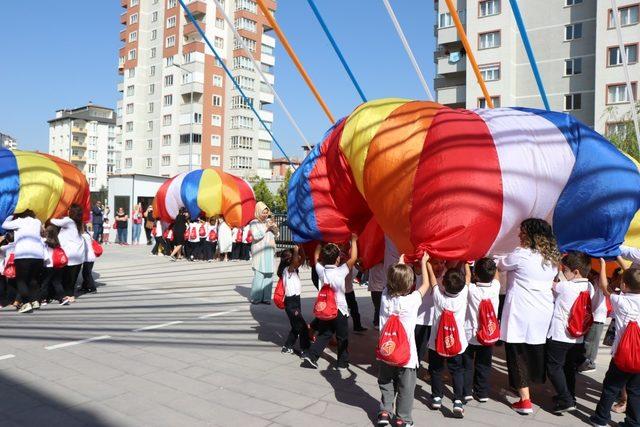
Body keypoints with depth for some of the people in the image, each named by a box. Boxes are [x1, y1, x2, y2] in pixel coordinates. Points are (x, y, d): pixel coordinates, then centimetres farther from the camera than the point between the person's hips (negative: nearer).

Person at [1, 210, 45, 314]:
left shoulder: (18, 221, 13)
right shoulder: (37, 221, 22)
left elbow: (4, 225, 26)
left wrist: (11, 216, 35)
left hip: (22, 254, -4)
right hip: (38, 254, 4)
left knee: (21, 280, 1)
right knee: (33, 279, 17)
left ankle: (27, 303, -13)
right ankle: (35, 301, 5)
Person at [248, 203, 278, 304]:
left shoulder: (269, 221, 12)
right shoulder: (254, 223, -2)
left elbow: (276, 234, 19)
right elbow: (256, 236, -14)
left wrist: (274, 227, -1)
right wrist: (266, 227, -10)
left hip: (269, 251, 5)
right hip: (259, 252, -5)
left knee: (269, 274, 1)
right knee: (259, 275, -9)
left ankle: (266, 297, 7)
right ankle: (255, 297, 1)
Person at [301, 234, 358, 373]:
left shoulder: (321, 270, -6)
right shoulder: (341, 271, -18)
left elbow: (316, 257, 12)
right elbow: (353, 258, -16)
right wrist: (353, 240, -7)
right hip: (340, 310, -4)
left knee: (323, 335, 17)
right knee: (342, 339, 10)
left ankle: (310, 356, 11)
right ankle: (342, 364, 16)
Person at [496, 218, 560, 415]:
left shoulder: (520, 254, -15)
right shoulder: (552, 258, 7)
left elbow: (500, 265, -1)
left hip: (521, 314, -6)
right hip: (544, 314, 6)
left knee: (518, 354, 3)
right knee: (537, 351, 21)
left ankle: (525, 401, 6)